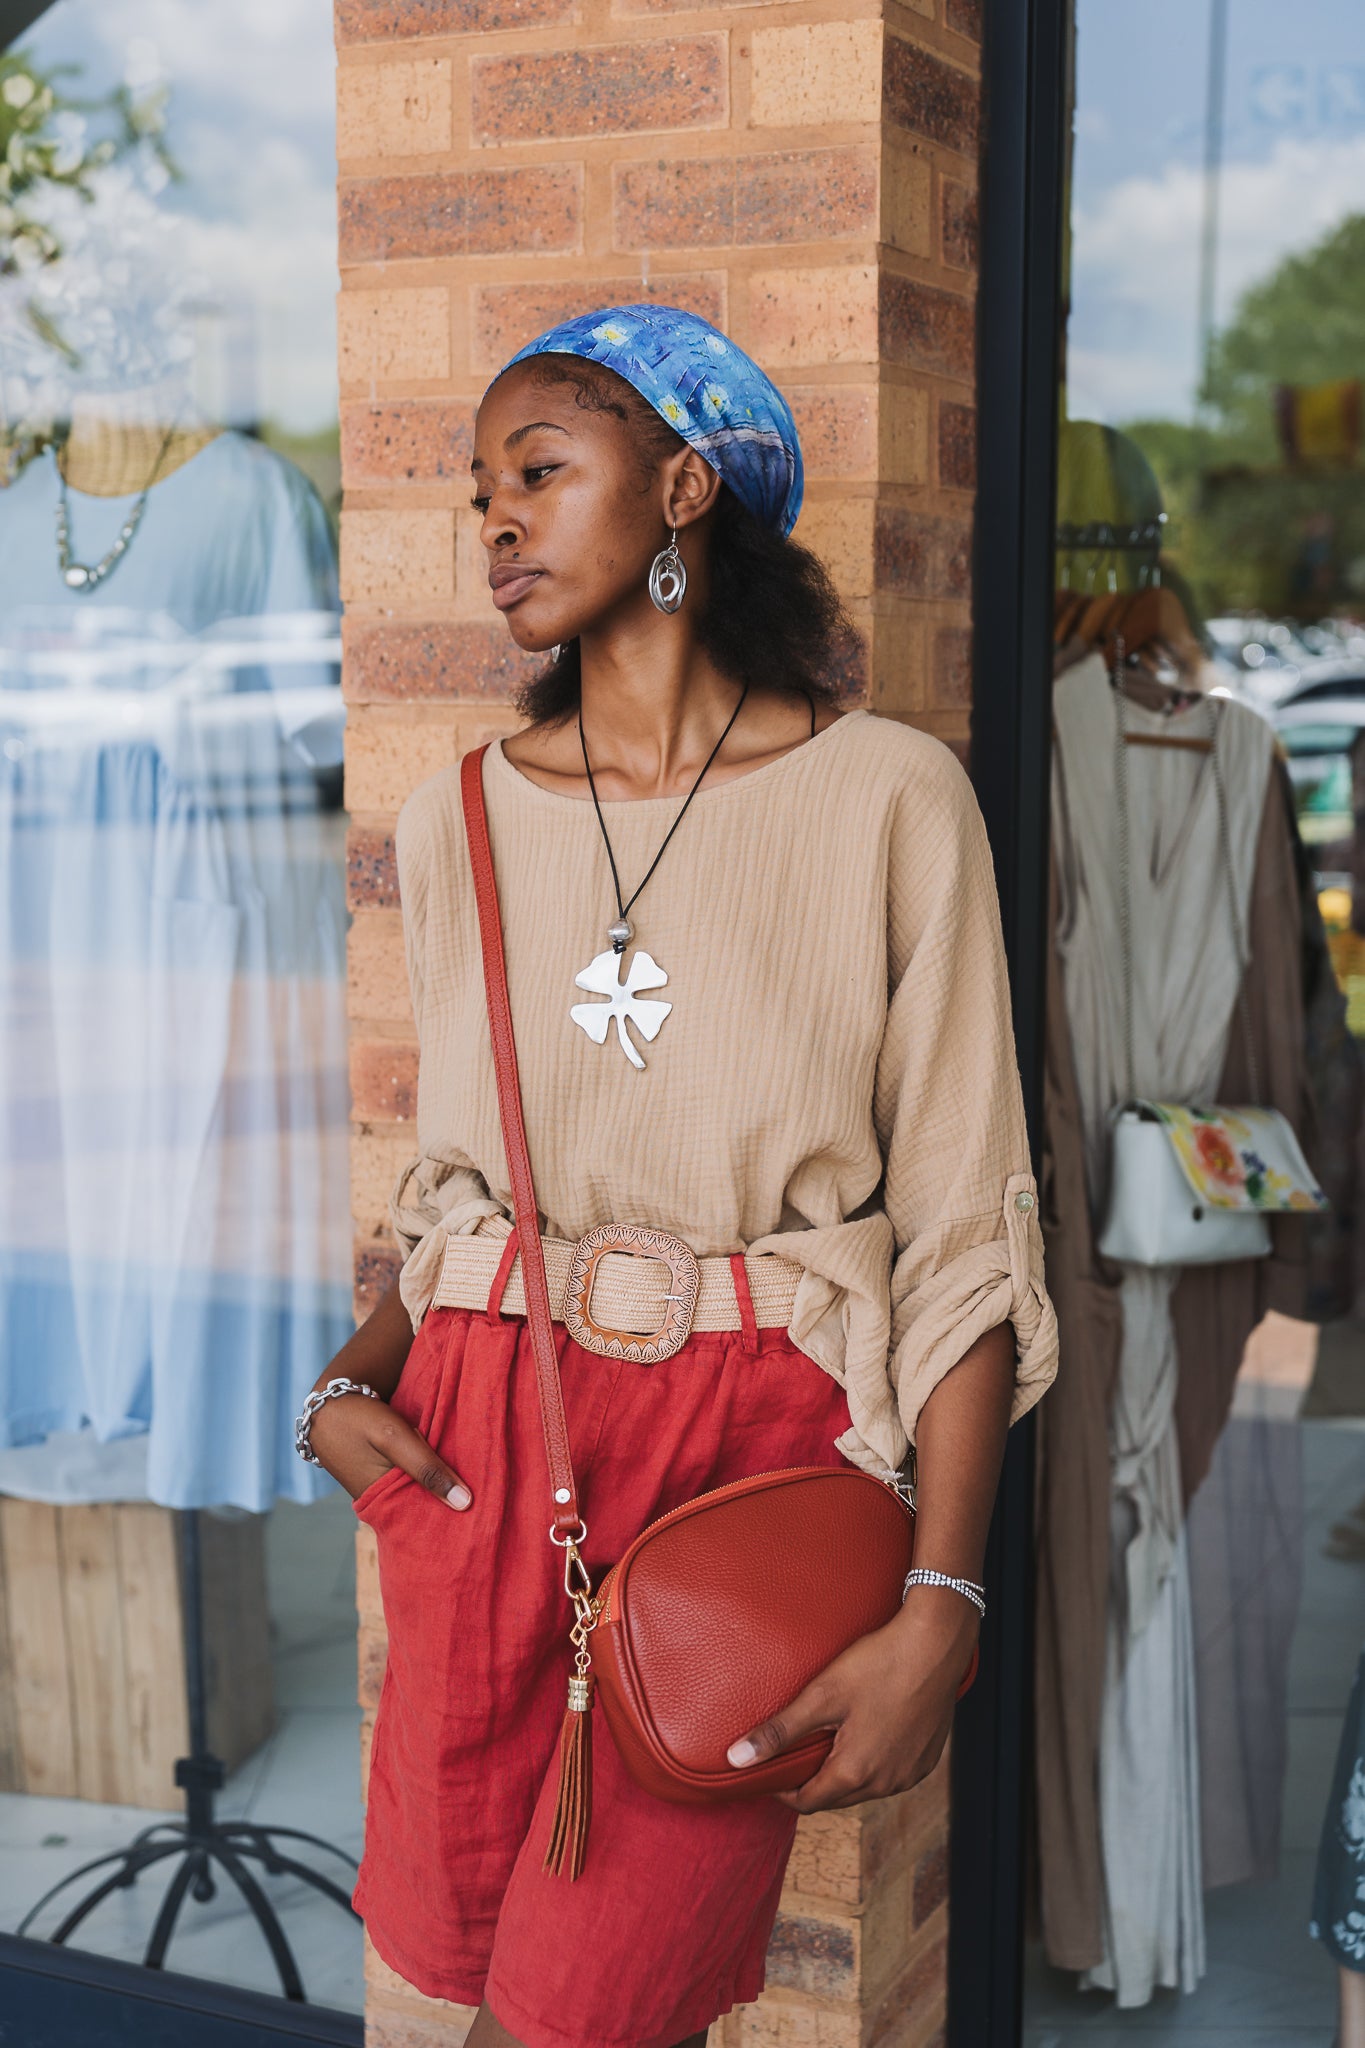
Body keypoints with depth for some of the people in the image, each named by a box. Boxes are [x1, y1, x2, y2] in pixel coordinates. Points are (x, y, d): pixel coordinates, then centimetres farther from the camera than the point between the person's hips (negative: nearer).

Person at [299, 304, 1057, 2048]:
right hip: (478, 1434, 4)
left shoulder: (887, 800, -5)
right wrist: (354, 1377, -2)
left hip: (756, 1435, -3)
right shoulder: (459, 821, 8)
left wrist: (943, 1609, -14)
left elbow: (965, 1236, -7)